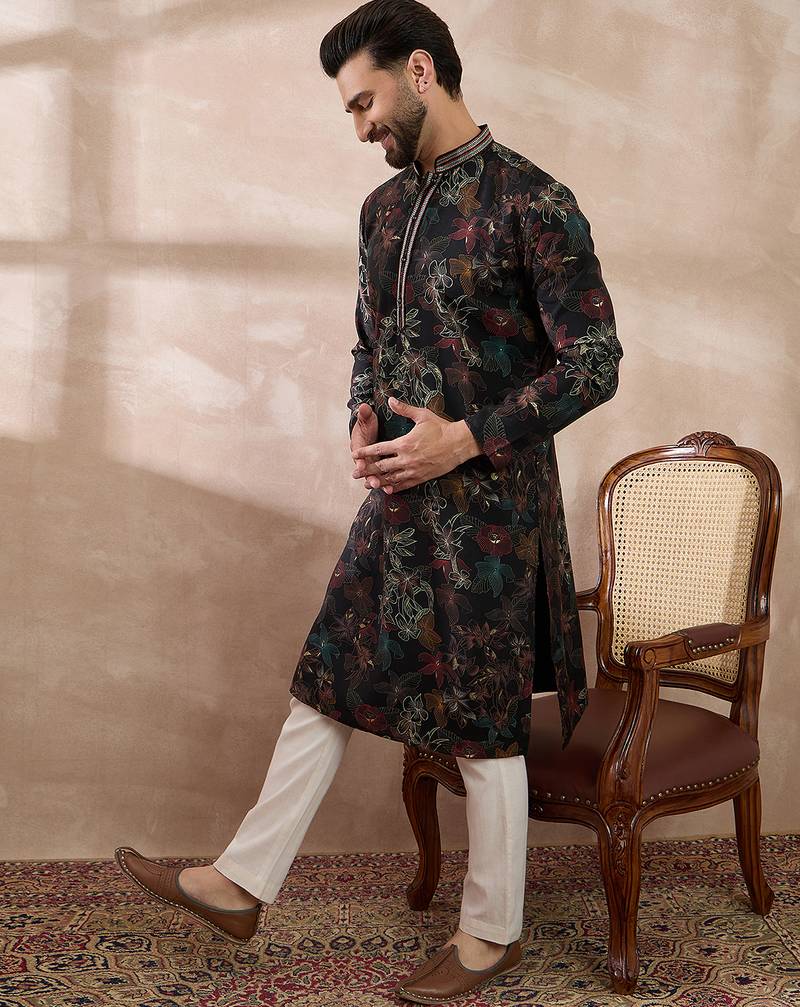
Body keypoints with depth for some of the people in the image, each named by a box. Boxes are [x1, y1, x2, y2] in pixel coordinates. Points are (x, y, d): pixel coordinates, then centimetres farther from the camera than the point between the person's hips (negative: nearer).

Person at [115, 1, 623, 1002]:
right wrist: (365, 426, 0)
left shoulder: (532, 201, -13)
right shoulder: (385, 206, 10)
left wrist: (467, 440, -19)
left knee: (483, 728, 5)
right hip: (399, 497, 7)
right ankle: (239, 883, 27)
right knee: (325, 686, 13)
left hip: (489, 505, -7)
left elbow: (595, 364, -14)